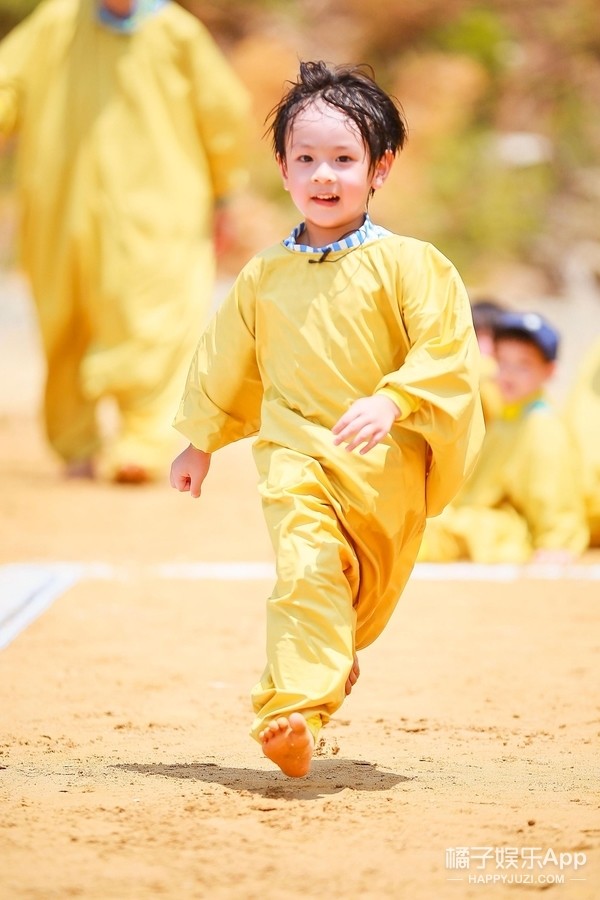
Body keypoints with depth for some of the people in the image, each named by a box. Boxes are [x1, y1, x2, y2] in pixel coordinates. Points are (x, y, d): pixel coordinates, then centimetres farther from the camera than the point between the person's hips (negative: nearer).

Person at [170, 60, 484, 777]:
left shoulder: (407, 263, -5)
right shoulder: (263, 276, 6)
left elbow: (446, 352, -12)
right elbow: (225, 363, 20)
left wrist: (390, 401, -27)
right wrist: (199, 443, 28)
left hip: (386, 457, 0)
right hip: (296, 451, 0)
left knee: (368, 588, 14)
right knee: (306, 567, -22)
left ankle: (329, 660, 44)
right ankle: (296, 713, -31)